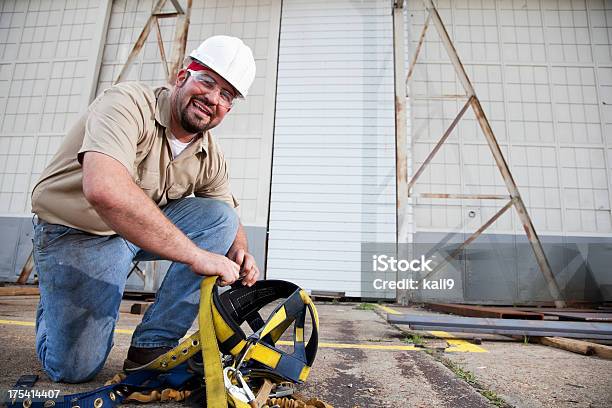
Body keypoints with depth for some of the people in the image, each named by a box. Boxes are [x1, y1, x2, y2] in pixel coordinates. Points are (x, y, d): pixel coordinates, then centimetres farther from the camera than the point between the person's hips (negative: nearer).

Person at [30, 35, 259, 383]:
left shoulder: (211, 158, -6)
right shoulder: (129, 103, -25)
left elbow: (226, 222, 6)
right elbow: (103, 189, -43)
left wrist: (241, 256, -19)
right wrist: (196, 255, -42)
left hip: (145, 226, 6)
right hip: (76, 233, -5)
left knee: (221, 217, -17)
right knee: (75, 369, -8)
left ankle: (153, 345, -11)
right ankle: (55, 304, 28)